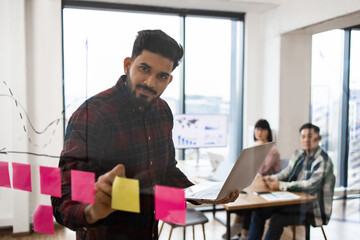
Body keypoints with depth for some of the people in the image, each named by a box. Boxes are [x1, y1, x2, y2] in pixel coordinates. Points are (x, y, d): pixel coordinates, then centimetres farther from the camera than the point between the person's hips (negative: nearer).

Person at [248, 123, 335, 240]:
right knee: (258, 211, -9)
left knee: (277, 219, -29)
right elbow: (286, 172, 14)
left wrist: (281, 185, -29)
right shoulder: (298, 154, 10)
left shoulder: (323, 160, -14)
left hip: (313, 208, -7)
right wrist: (272, 178, -9)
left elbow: (312, 185, -26)